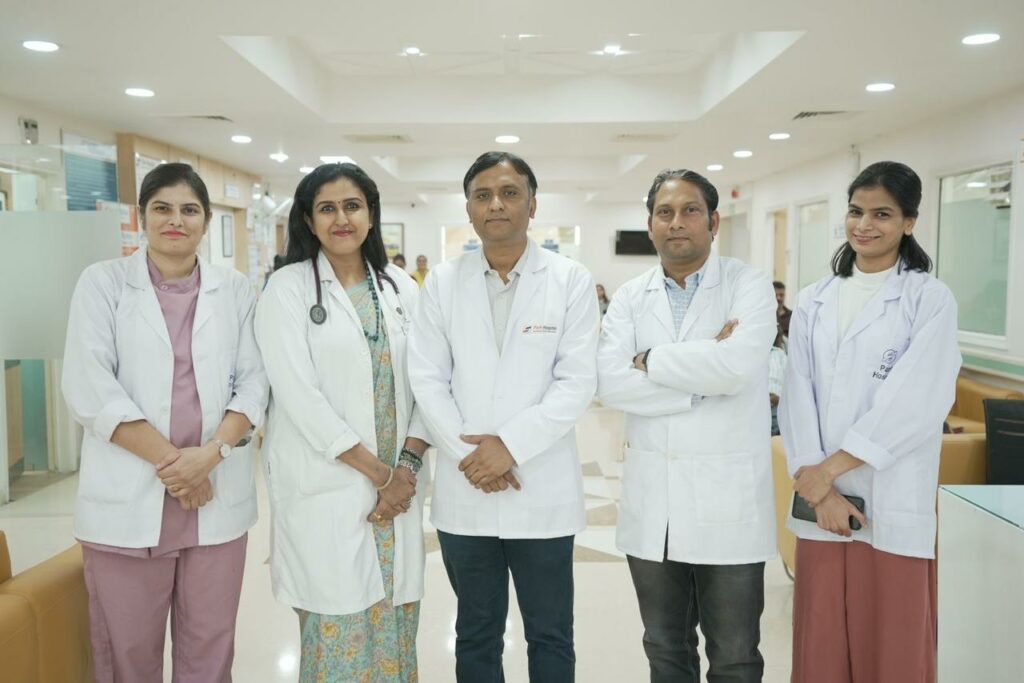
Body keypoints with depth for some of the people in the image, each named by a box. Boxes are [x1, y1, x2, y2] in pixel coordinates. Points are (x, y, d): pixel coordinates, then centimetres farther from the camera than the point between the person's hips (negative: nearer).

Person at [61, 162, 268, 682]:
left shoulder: (235, 290, 8)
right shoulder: (103, 282, 3)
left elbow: (253, 381, 4)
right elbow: (88, 386, -7)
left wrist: (212, 452, -13)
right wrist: (167, 460, -14)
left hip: (217, 495, 2)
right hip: (128, 498, -1)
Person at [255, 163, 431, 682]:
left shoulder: (401, 288, 9)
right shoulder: (288, 288, -3)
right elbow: (298, 393, -12)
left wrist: (407, 466, -7)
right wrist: (377, 472, -12)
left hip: (398, 483, 4)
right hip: (324, 487, -3)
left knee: (394, 625, 9)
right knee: (337, 630, 2)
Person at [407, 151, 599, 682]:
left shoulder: (571, 280, -2)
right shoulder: (442, 282, 4)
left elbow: (577, 381, -8)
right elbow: (428, 379, 1)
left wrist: (510, 444, -16)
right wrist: (468, 455, -10)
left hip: (542, 490, -1)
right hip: (464, 491, 2)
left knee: (550, 637, 13)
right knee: (475, 636, 17)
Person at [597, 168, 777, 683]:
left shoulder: (748, 286, -4)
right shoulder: (630, 298, 4)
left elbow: (739, 364, -23)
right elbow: (610, 384, -11)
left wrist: (650, 360, -12)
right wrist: (703, 379, -15)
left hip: (728, 498, -3)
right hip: (651, 499, 3)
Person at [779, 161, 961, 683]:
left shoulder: (930, 300, -2)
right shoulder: (814, 302, 9)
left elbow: (913, 402, -12)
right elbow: (798, 397, 2)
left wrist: (830, 469, -13)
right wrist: (817, 486, -9)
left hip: (892, 503, -3)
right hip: (821, 499, 3)